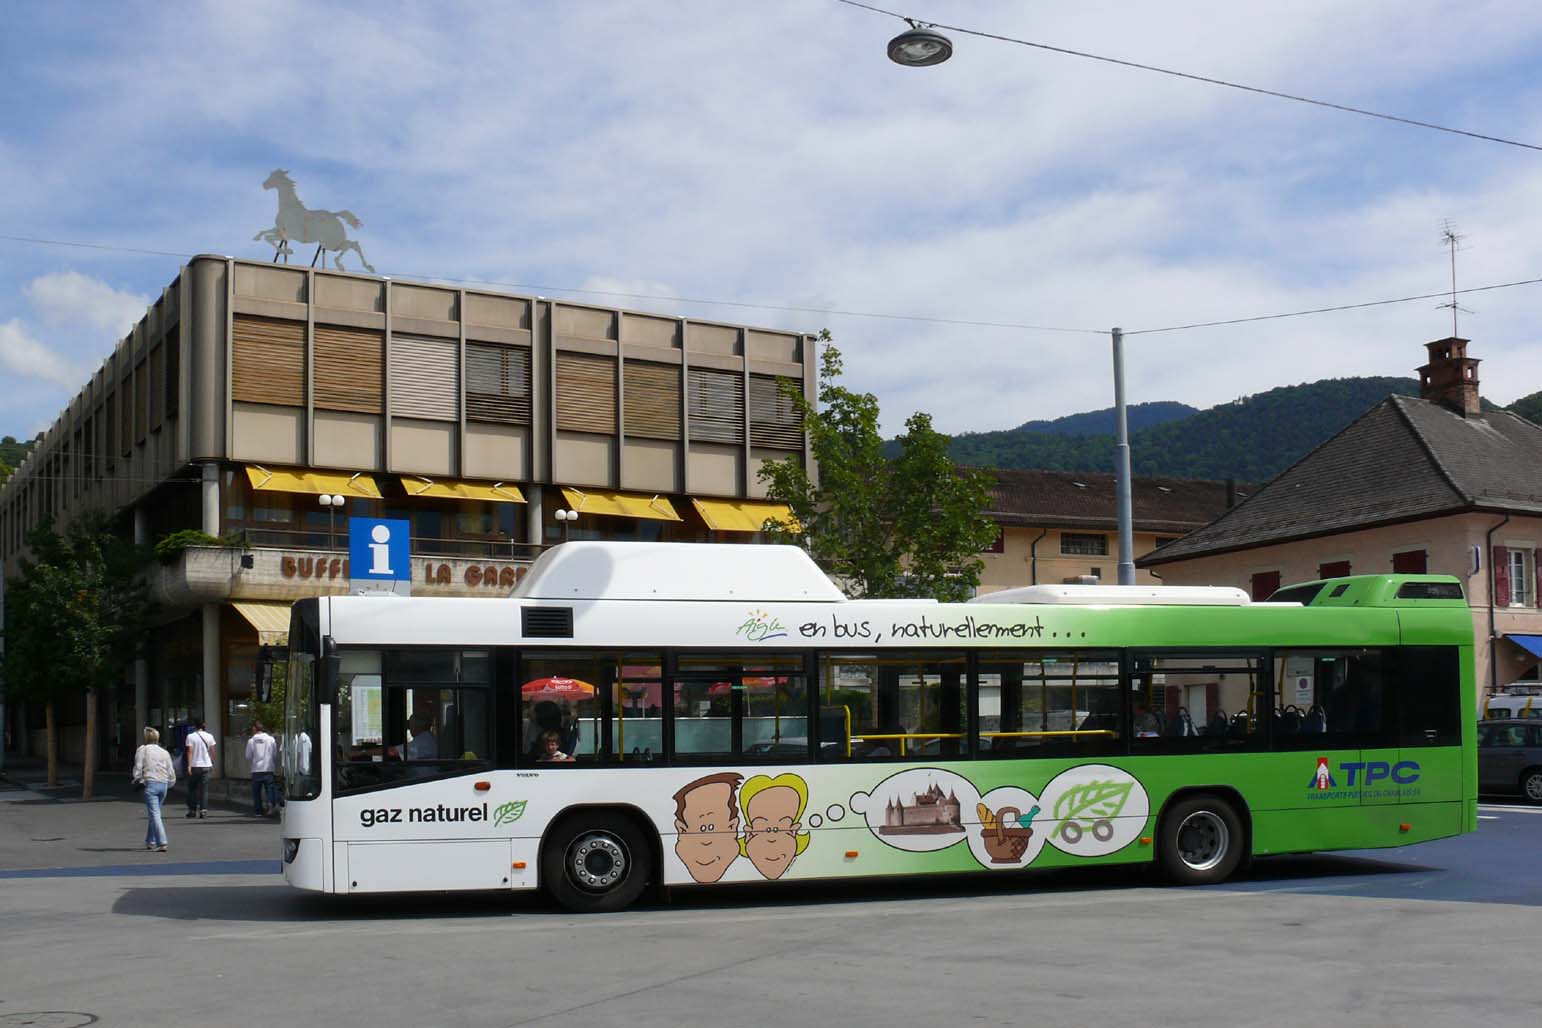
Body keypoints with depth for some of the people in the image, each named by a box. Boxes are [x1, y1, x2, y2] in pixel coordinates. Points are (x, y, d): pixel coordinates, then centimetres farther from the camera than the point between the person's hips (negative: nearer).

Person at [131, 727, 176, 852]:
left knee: (154, 814, -9)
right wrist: (168, 784, 25)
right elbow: (171, 773, 12)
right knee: (154, 813, 21)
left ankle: (162, 843, -21)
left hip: (150, 783, -5)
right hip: (163, 784, 5)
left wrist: (138, 780, 10)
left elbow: (138, 767, -4)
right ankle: (150, 841, 28)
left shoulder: (142, 750, 4)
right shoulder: (164, 753, 16)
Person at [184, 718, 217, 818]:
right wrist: (212, 763, 18)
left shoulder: (190, 736, -6)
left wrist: (189, 766, -13)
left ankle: (192, 810, 13)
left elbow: (190, 751, -11)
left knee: (192, 789, 10)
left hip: (194, 765, -2)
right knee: (204, 789, 3)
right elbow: (212, 751, 5)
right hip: (206, 765, 2)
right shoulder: (209, 736, 2)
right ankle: (203, 810, -4)